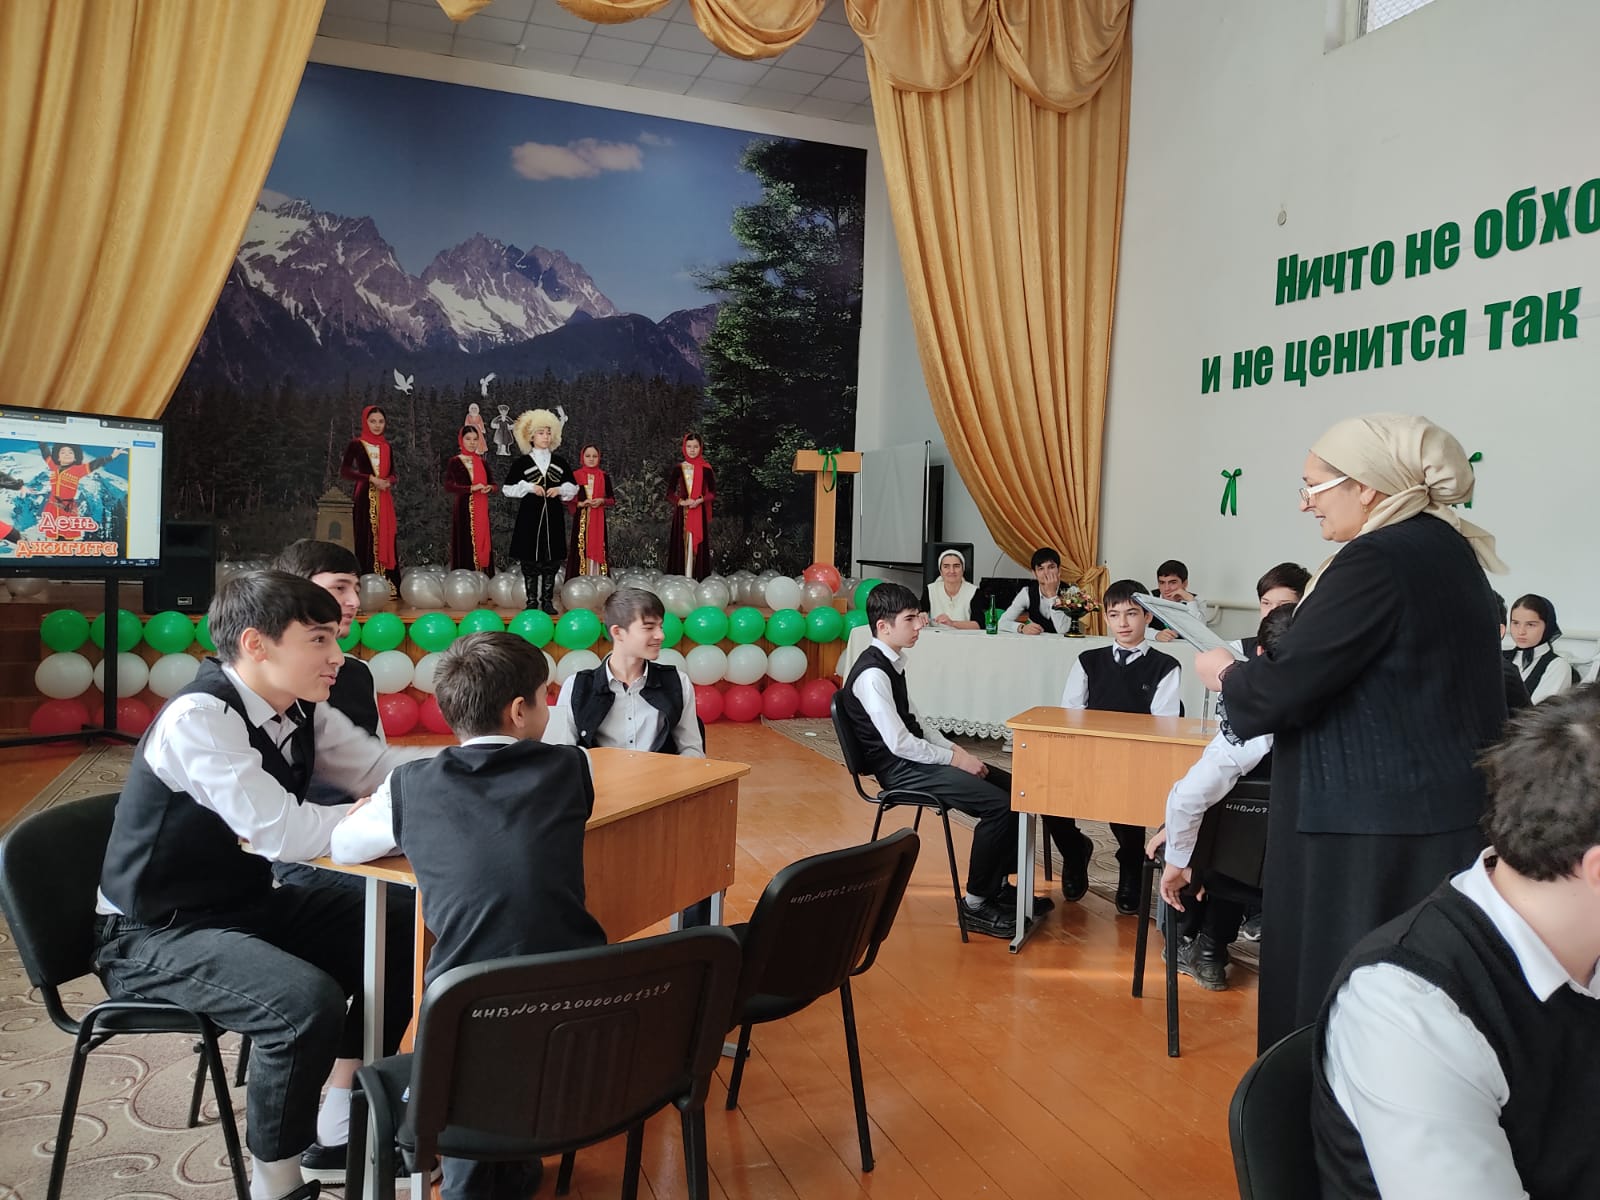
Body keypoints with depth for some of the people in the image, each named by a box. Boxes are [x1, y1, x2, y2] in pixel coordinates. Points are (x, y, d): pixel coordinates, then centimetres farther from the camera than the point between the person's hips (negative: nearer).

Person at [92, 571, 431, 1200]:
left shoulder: (300, 711, -2)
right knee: (308, 1000, -30)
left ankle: (342, 1119, 19)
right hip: (153, 934, -9)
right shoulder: (198, 718, -27)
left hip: (245, 902, 9)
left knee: (400, 938, 3)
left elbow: (379, 766, 5)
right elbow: (285, 835, -34)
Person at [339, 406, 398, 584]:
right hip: (366, 498, -5)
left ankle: (389, 584, 3)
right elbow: (344, 470, -9)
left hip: (385, 499, 5)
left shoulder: (387, 446, 14)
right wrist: (371, 478, -17)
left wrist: (389, 481, -7)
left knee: (386, 539, 2)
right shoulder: (356, 445, -1)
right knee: (367, 539, -7)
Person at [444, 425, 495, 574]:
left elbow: (493, 484, 14)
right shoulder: (454, 462, -1)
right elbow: (448, 486, -12)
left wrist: (489, 488, -10)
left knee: (482, 543, 2)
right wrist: (471, 488, -22)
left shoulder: (483, 462, 12)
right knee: (465, 546, -6)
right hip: (463, 510, -4)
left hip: (481, 511, 4)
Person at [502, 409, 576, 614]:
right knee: (530, 560, 0)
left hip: (553, 516, 3)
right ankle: (532, 601, 8)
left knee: (552, 560, 4)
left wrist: (559, 490, -5)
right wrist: (529, 487, -11)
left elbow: (573, 487, 14)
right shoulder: (521, 462, 2)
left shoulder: (560, 463, 10)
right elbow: (508, 488, 1)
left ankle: (547, 601, 13)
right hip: (530, 516, -2)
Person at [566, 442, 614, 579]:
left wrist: (602, 501, -10)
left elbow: (613, 501, 9)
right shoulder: (575, 475, 3)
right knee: (581, 549, -4)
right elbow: (567, 498, 3)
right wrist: (580, 503, -13)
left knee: (597, 549, 0)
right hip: (581, 519, -1)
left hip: (598, 520, 1)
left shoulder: (604, 477, 8)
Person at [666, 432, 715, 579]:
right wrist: (681, 502, -12)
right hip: (681, 513, 1)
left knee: (698, 545, -4)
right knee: (681, 544, -3)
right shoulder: (678, 468, 6)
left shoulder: (706, 469, 4)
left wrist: (700, 500, -14)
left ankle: (698, 578, -3)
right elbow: (670, 493, 7)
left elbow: (712, 493, 4)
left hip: (699, 513, -1)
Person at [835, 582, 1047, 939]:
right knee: (998, 805, -19)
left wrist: (955, 749, 4)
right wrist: (954, 758, -15)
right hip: (899, 769, -10)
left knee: (1011, 788, 5)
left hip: (915, 757, 10)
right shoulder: (872, 674, -20)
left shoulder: (892, 663, 10)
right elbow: (899, 743, -23)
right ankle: (976, 904, -5)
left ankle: (998, 885, 17)